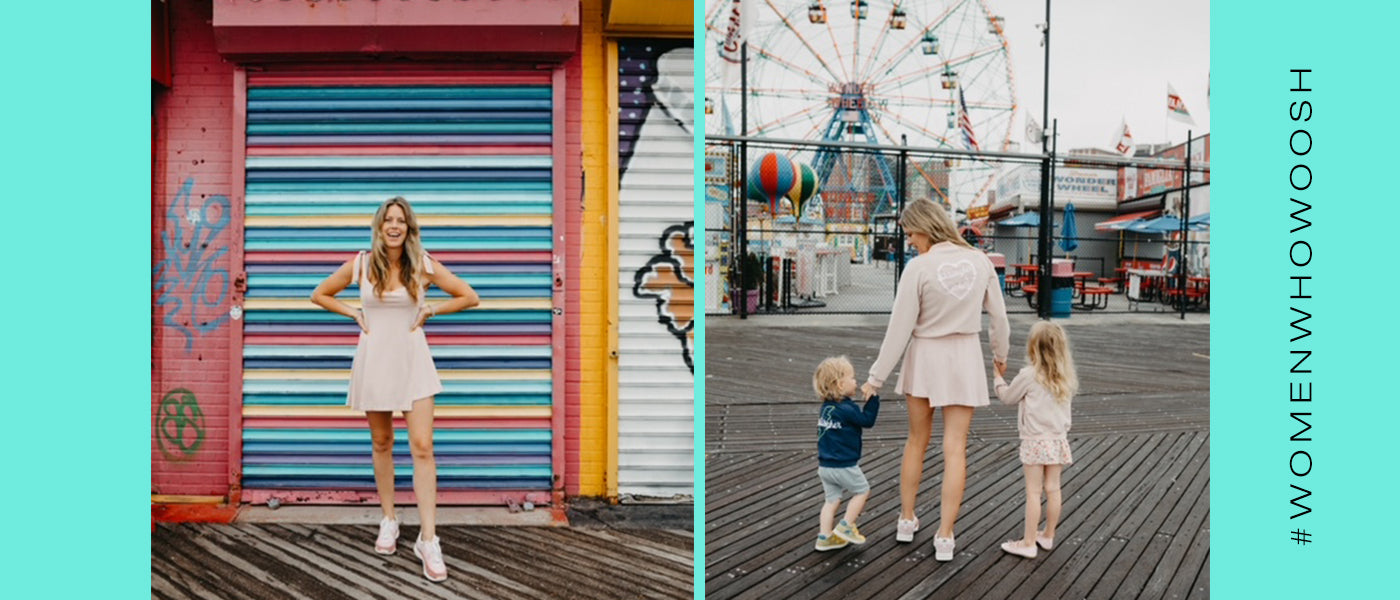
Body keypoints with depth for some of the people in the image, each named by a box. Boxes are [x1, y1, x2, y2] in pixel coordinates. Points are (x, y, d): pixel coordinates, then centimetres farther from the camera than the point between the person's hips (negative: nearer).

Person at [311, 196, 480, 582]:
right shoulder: (361, 265, -1)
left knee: (422, 446, -10)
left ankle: (428, 539, -8)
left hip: (412, 361, -2)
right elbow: (320, 295, 12)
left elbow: (469, 297, 2)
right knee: (381, 444, 13)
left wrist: (429, 311, -4)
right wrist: (355, 315, 0)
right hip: (374, 362, 2)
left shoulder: (423, 265, -4)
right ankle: (388, 521, 29)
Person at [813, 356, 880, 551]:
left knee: (832, 499, 15)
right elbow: (867, 420, -11)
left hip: (825, 465, 7)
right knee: (862, 491, 14)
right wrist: (873, 398, -7)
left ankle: (825, 537, 16)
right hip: (844, 466, -7)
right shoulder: (846, 409, -21)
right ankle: (845, 526, 14)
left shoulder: (826, 406, 5)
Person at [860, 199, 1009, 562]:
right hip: (964, 357, 2)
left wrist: (877, 377, -6)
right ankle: (944, 536, 5)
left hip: (925, 356, -2)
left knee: (917, 441, 16)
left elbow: (900, 328, -14)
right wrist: (1000, 353, 24)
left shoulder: (919, 267, -16)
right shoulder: (980, 260, -4)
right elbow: (998, 314, 6)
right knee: (955, 448, 4)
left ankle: (907, 521, 26)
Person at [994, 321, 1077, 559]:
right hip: (1058, 439, 6)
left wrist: (998, 376, 15)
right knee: (1053, 489, 13)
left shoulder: (1028, 375, -14)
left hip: (1035, 441, -6)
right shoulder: (1065, 377, 3)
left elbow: (1007, 396, -1)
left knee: (1033, 492, -2)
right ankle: (1048, 535, 25)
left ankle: (1028, 543, 3)